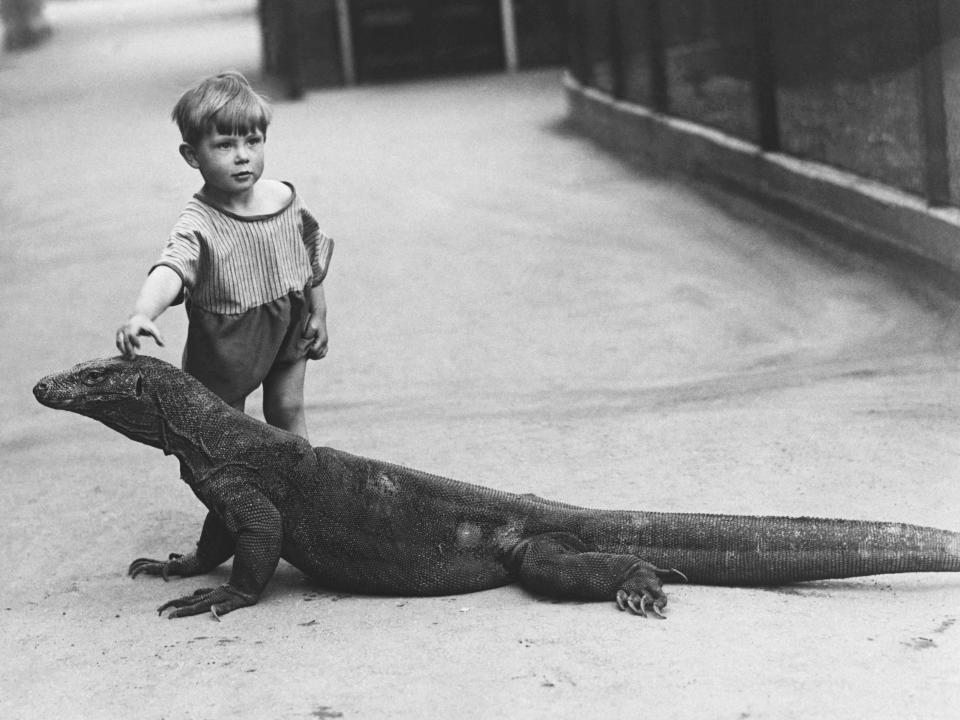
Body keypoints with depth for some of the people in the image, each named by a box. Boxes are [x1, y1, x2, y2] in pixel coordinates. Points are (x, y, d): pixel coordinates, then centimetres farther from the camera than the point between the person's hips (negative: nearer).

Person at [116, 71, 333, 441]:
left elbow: (312, 258, 7)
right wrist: (142, 315, -64)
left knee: (288, 412, 16)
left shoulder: (285, 199, -9)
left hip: (288, 332, 4)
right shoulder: (197, 223, -28)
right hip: (225, 344, -4)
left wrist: (319, 313, 11)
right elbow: (169, 270, -46)